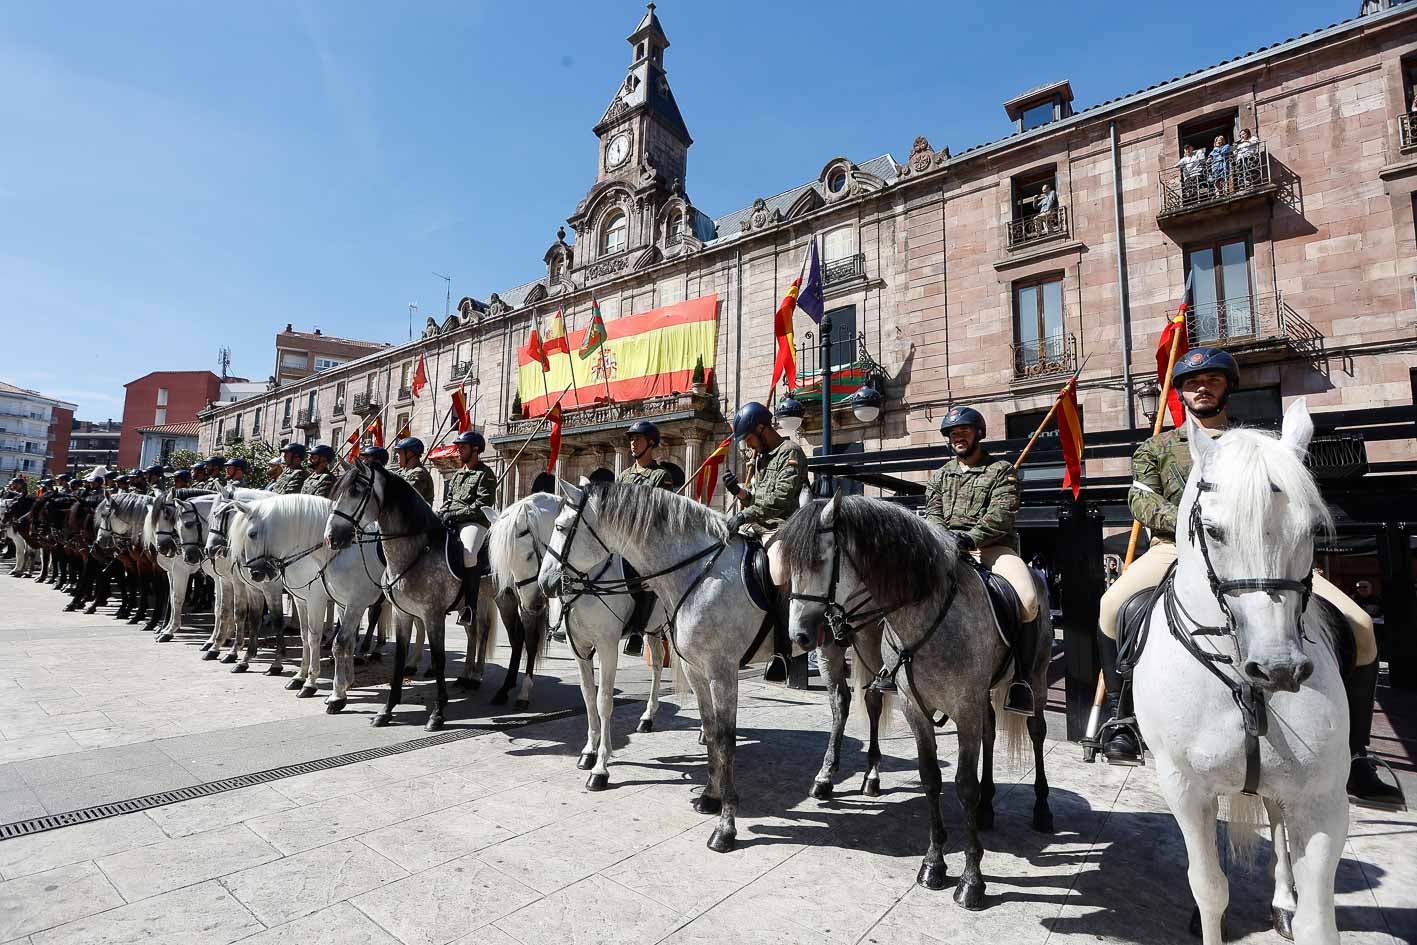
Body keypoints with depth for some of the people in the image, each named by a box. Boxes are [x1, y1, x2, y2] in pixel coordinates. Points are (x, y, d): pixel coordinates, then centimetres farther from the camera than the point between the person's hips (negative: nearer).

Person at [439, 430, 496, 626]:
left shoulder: (485, 474, 0)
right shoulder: (458, 475, 25)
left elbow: (482, 505, -10)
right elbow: (448, 499, 24)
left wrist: (456, 514, -15)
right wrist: (442, 513, 2)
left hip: (475, 522, -8)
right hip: (451, 522, 8)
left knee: (468, 553, -33)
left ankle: (469, 605, -25)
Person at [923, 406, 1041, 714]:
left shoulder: (1001, 470, 7)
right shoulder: (941, 475, 21)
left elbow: (1001, 515, -8)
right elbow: (932, 515, 11)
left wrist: (970, 538, -24)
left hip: (994, 547, -3)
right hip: (947, 548, 4)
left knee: (1028, 602, -29)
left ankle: (1021, 679, -11)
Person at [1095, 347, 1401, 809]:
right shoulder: (1157, 447, 19)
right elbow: (1141, 499, 5)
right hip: (1179, 547, -2)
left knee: (1359, 625, -15)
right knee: (1113, 605, -32)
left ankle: (1354, 757, -1)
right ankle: (1122, 719, -17)